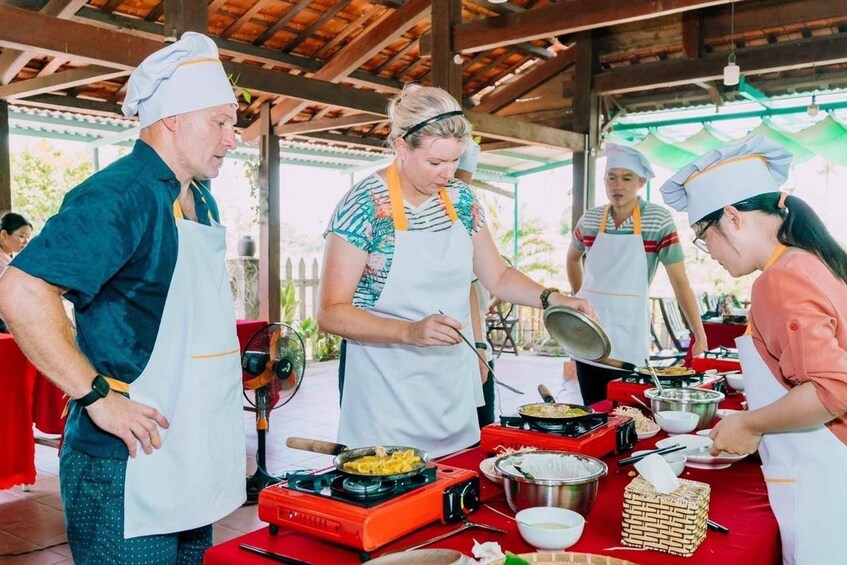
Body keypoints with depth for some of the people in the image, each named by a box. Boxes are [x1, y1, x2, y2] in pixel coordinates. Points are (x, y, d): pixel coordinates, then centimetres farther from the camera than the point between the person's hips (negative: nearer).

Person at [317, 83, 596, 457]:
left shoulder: (461, 199, 3)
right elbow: (330, 313, -16)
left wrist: (551, 298, -3)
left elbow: (497, 277, 14)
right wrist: (412, 332, -28)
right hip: (388, 393, -5)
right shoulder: (365, 205, -14)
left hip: (453, 384, 5)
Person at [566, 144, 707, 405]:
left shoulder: (658, 219, -7)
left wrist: (699, 335, -11)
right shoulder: (590, 219, 3)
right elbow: (573, 258, 23)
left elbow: (680, 281, -7)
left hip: (628, 337, -3)